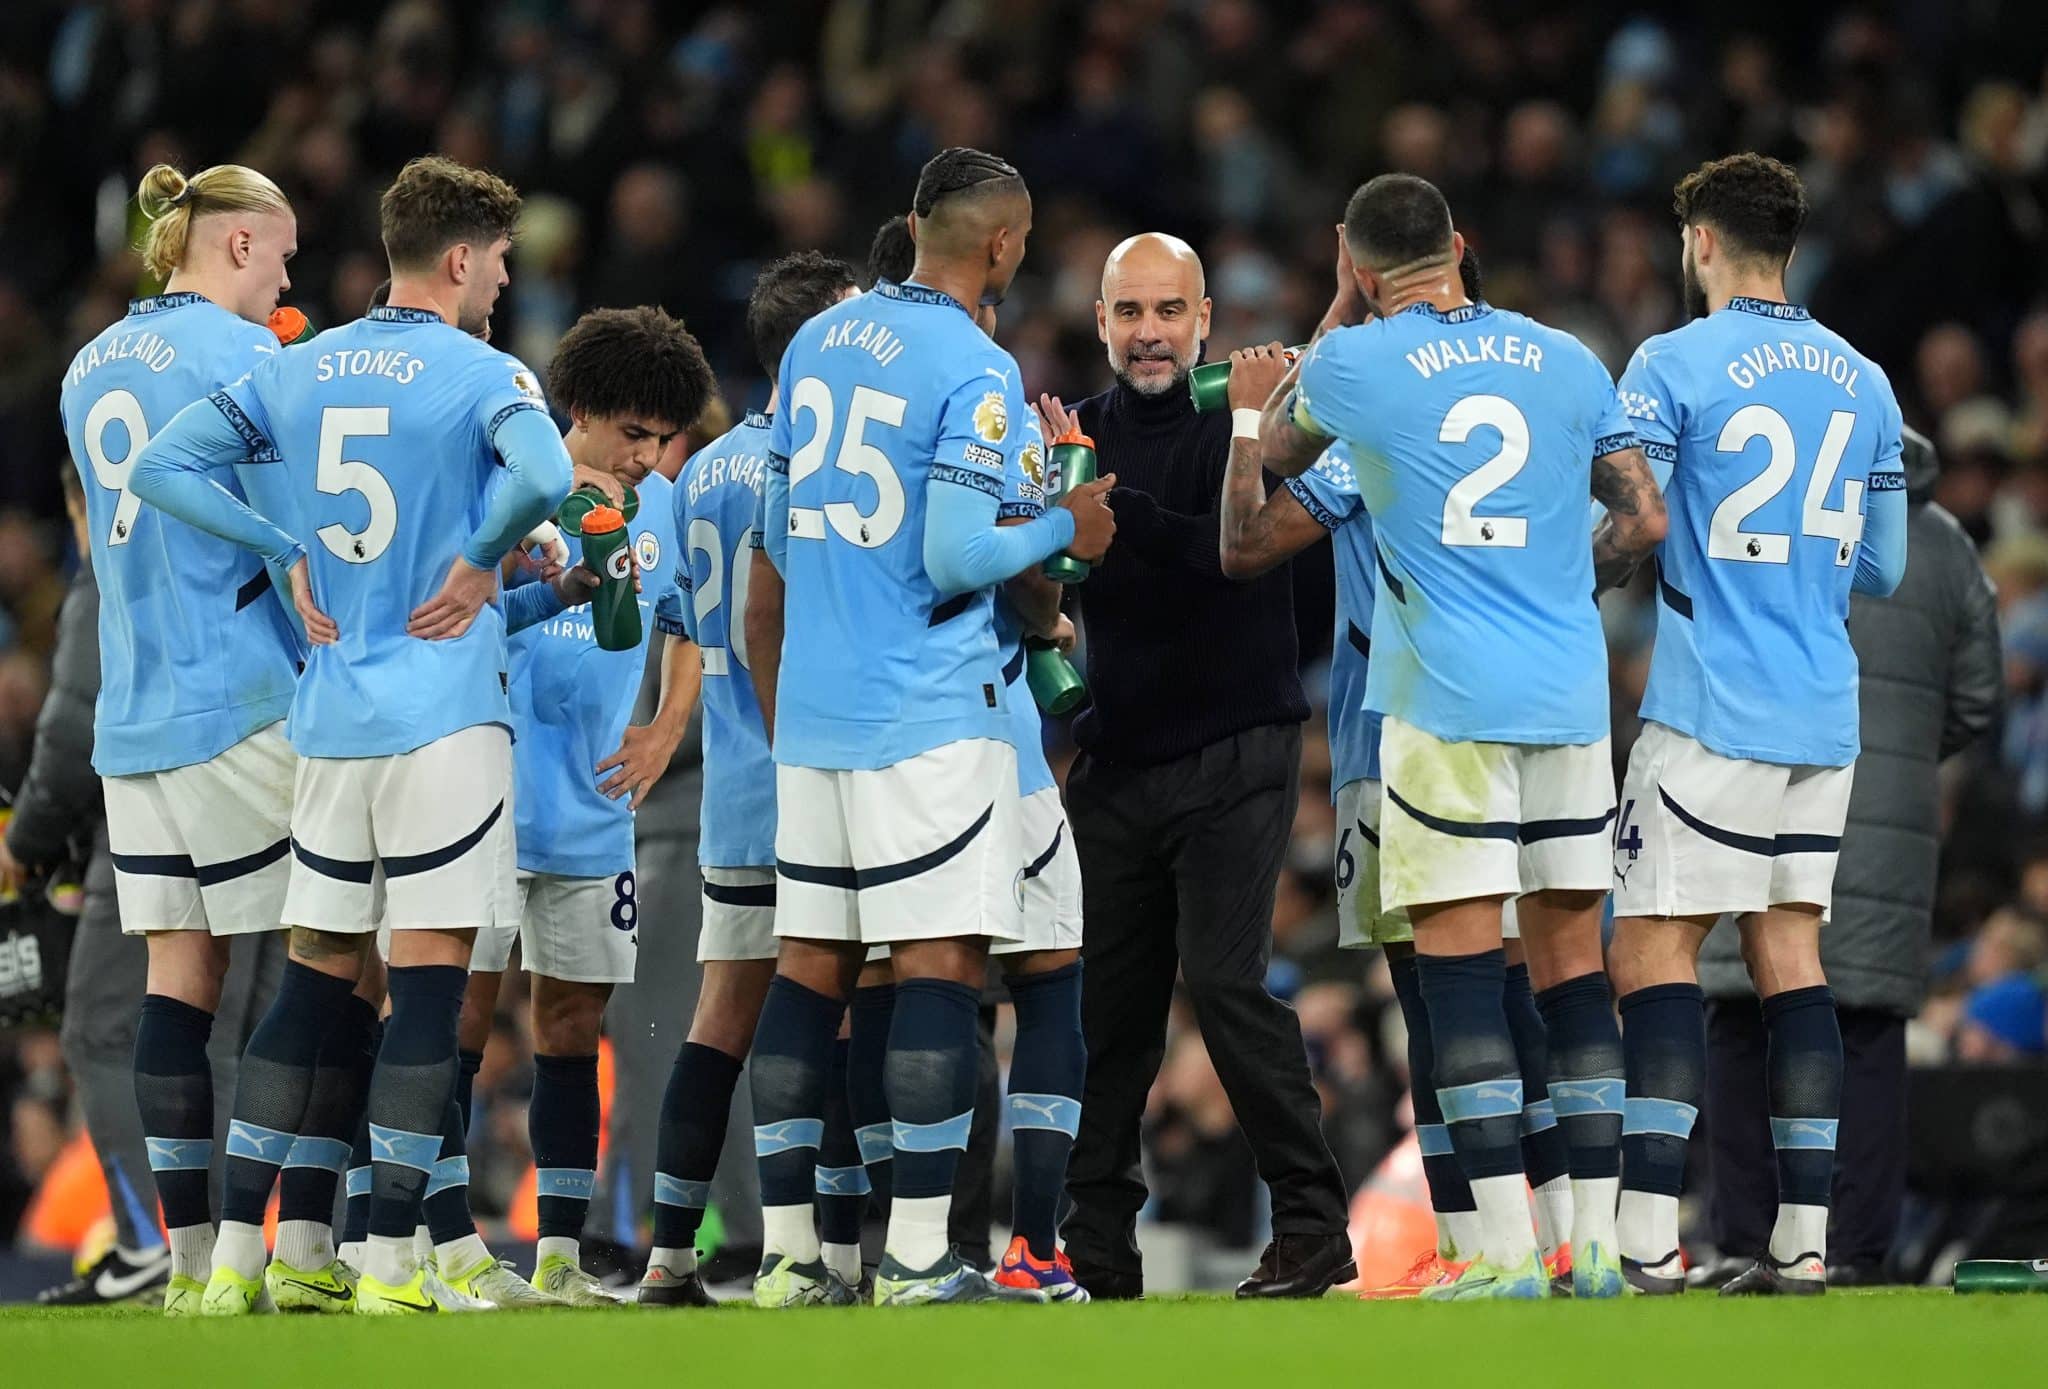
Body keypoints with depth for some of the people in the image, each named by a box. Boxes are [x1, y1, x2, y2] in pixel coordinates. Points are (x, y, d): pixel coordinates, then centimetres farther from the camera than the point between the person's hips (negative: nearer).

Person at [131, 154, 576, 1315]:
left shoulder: (296, 372, 10)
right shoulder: (483, 376, -8)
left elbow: (165, 465, 9)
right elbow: (543, 477, -27)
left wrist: (291, 556, 8)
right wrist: (483, 559, -9)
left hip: (329, 717, 6)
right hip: (445, 710, -6)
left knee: (316, 977, 13)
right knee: (431, 976, -3)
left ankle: (237, 1248, 10)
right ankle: (392, 1260, -6)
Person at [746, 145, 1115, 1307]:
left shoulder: (818, 341, 11)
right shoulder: (977, 372, -12)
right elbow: (953, 559, -17)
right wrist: (1061, 534, -1)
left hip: (812, 708, 7)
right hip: (928, 711, -7)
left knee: (811, 967, 9)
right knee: (941, 964, -6)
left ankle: (788, 1252, 10)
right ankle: (921, 1257, -10)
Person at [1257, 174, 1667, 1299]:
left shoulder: (1352, 363, -2)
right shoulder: (1564, 360, 9)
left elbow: (1276, 452, 19)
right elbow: (1645, 520, 11)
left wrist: (1342, 310, 24)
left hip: (1448, 699, -4)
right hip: (1571, 697, 4)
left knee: (1461, 966, -3)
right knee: (1571, 965, 9)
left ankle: (1506, 1250, -9)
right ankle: (1595, 1244, 7)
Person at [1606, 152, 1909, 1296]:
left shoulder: (1673, 365, -7)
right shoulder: (1862, 384, 10)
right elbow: (1884, 569, 15)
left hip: (1710, 718, -5)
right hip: (1825, 720, 6)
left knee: (1655, 953, -5)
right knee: (1792, 958, 7)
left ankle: (1649, 1237, -15)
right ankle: (1803, 1240, 3)